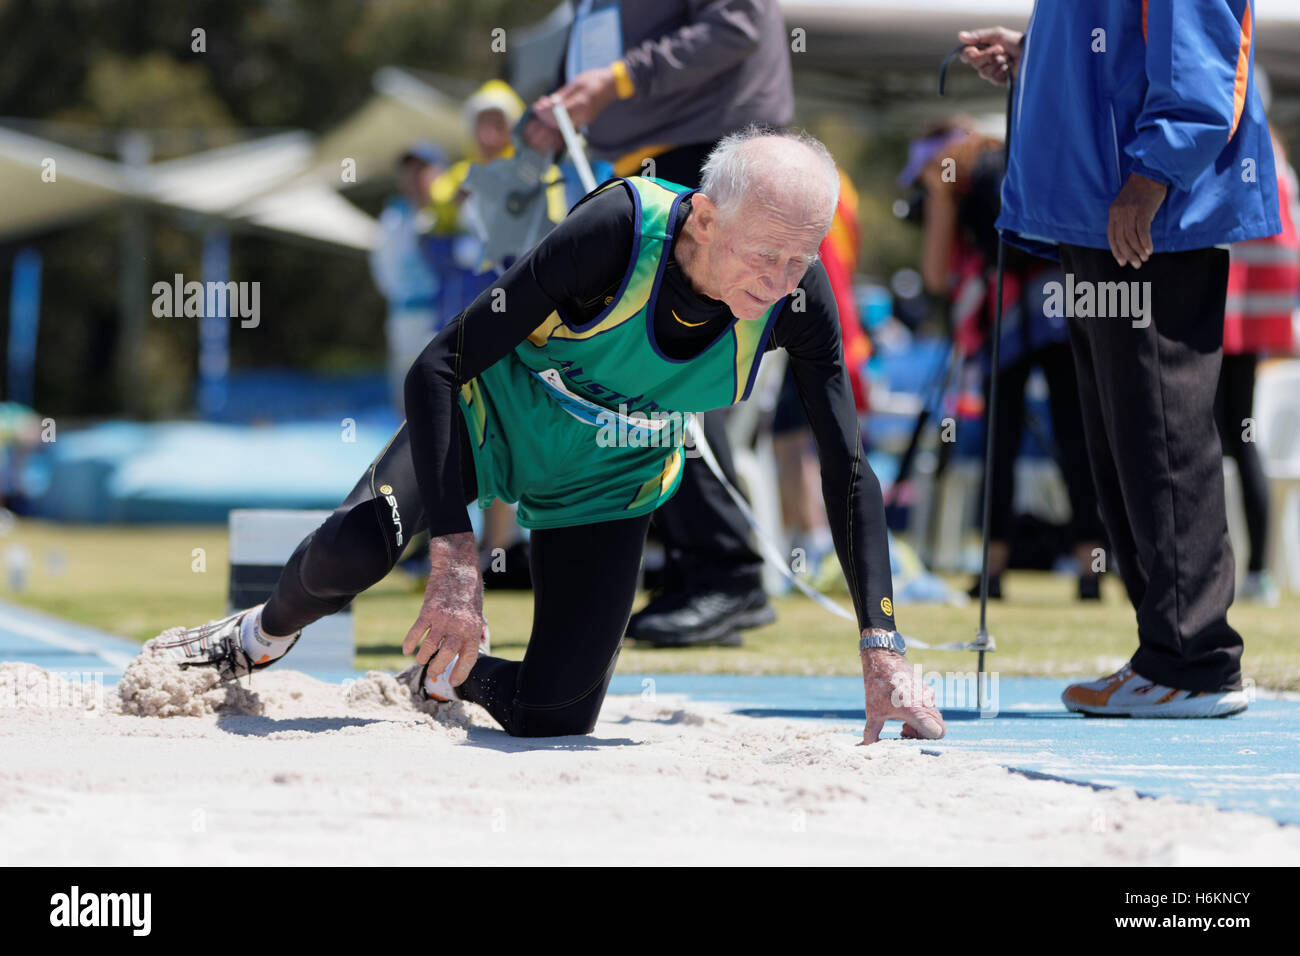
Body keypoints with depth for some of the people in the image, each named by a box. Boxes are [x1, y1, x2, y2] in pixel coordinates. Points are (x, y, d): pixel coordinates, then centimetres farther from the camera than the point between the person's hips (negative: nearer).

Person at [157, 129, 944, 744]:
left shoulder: (797, 295, -27)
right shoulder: (620, 230, -37)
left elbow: (849, 477, -18)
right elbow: (438, 368, -35)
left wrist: (883, 650, -29)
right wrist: (455, 559, -43)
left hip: (608, 481, 3)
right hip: (494, 412, -3)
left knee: (553, 726, -9)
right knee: (353, 551, -32)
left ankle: (445, 672, 29)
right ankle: (264, 638, 6)